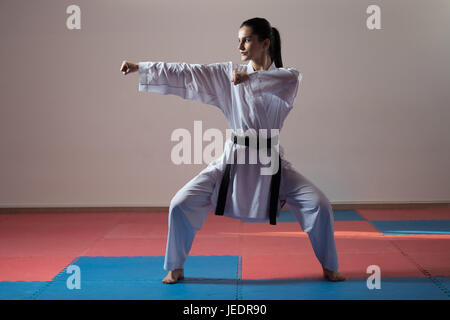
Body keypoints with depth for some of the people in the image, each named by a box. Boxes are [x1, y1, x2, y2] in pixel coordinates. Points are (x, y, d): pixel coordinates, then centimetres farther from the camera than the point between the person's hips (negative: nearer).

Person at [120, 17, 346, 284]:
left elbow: (289, 80, -26)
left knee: (319, 205, -12)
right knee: (182, 204, -10)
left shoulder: (288, 76, -1)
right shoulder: (229, 74, 2)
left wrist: (250, 78, -29)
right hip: (234, 161, 1)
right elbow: (186, 75, -2)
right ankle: (176, 268, 11)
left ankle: (329, 267, 12)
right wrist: (140, 68, -7)